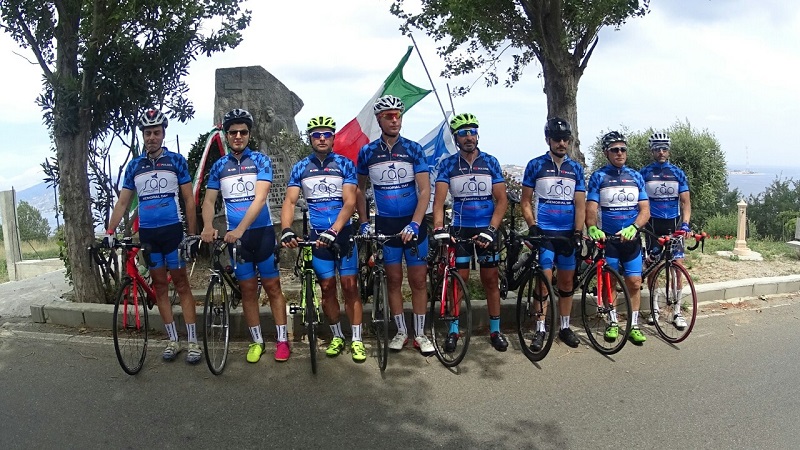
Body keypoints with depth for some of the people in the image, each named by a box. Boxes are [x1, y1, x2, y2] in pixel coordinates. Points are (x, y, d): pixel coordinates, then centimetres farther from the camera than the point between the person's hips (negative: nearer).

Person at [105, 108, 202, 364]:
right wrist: (110, 232, -2)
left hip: (172, 230, -4)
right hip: (147, 233, 4)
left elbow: (189, 200, -2)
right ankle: (172, 340, 15)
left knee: (181, 284, -1)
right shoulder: (134, 166, 8)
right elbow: (122, 203, 9)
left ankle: (192, 341, 3)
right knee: (159, 286, 7)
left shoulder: (176, 161, -1)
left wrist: (192, 235, -6)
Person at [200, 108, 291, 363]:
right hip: (234, 236, 3)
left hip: (261, 232, -3)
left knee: (272, 287, 3)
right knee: (248, 290, 9)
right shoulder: (219, 166, 6)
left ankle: (282, 340, 12)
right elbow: (209, 201, 5)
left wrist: (240, 229, -27)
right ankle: (257, 341, 19)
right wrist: (208, 226, -15)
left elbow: (259, 199, -16)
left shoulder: (261, 161, -5)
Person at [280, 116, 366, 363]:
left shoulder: (345, 164, -3)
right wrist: (286, 230, -22)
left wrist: (333, 231, -26)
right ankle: (337, 336, 22)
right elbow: (289, 201, -4)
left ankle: (356, 339, 8)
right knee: (327, 287, 6)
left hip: (344, 233, -2)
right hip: (317, 235, 2)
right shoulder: (300, 168, 3)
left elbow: (349, 202, -12)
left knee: (349, 285, -2)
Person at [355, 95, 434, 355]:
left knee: (418, 280, 3)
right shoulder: (367, 152, 1)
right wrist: (363, 222, 2)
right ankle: (401, 331, 20)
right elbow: (360, 189, 11)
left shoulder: (413, 149, -4)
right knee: (394, 280, 7)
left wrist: (414, 224, -19)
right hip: (385, 225, 1)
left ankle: (420, 333, 16)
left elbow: (425, 190, -8)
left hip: (413, 224, -1)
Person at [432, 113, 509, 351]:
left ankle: (495, 330, 18)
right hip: (460, 229, -1)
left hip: (487, 228, 1)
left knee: (491, 279, 6)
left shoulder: (490, 162, 0)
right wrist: (438, 227, -27)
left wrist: (490, 230, -13)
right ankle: (453, 331, 13)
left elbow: (501, 200, -2)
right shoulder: (448, 164, -2)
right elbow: (439, 200, -10)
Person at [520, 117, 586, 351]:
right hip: (544, 232, -3)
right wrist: (532, 226, -11)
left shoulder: (576, 168, 8)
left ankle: (564, 327, 21)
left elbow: (580, 204, 5)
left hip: (568, 233, 3)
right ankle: (540, 330, 4)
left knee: (567, 281, 9)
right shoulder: (535, 165, 1)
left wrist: (578, 232, -5)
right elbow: (526, 201, 1)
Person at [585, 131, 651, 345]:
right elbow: (591, 208, -9)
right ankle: (613, 323, 22)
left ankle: (634, 326, 13)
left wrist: (633, 227, -19)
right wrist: (592, 228, -29)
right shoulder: (598, 177, -2)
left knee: (634, 283, 1)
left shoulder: (635, 177, 6)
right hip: (607, 238, -2)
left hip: (631, 238, 2)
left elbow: (645, 209, 0)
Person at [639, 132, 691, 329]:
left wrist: (685, 223, -12)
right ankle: (654, 309, 16)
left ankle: (677, 312, 6)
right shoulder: (645, 173, 2)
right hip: (653, 223, -1)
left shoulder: (678, 173, 5)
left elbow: (685, 201, 3)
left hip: (673, 223, 1)